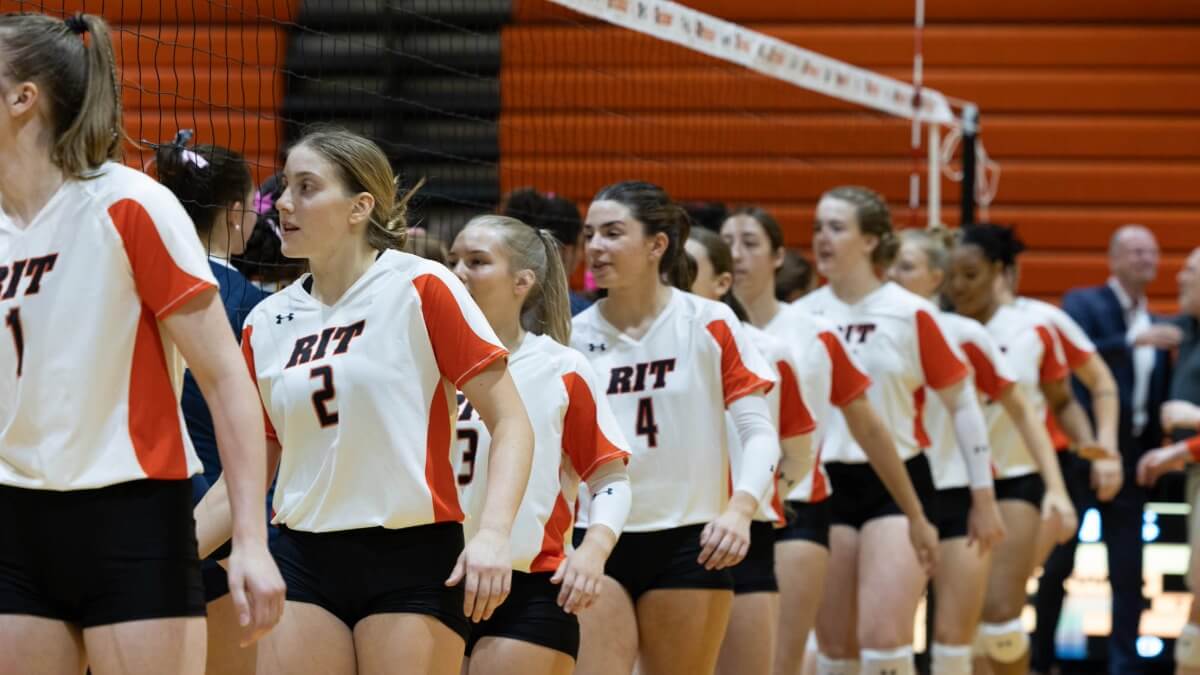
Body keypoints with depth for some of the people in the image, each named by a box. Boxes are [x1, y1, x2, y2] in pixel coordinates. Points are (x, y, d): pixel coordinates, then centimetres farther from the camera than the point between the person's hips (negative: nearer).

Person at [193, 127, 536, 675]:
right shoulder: (266, 324, 9)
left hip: (413, 558, -4)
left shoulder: (422, 288, -4)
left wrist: (493, 533, -19)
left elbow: (510, 423, -5)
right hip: (305, 562, 4)